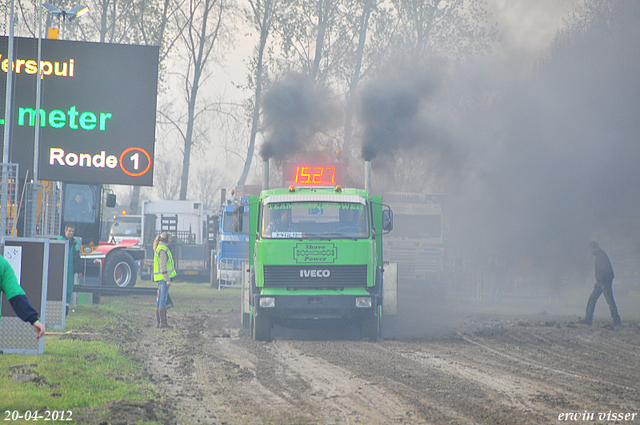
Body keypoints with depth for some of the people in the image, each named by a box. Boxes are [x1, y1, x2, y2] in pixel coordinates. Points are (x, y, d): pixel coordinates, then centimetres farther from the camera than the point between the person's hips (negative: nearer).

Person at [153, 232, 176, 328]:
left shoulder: (159, 248, 18)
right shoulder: (163, 250, -14)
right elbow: (163, 266, -19)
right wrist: (167, 279, -20)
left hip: (160, 278, 10)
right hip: (164, 277, -10)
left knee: (159, 300, 10)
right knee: (163, 300, -9)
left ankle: (158, 321, 12)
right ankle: (163, 322, -10)